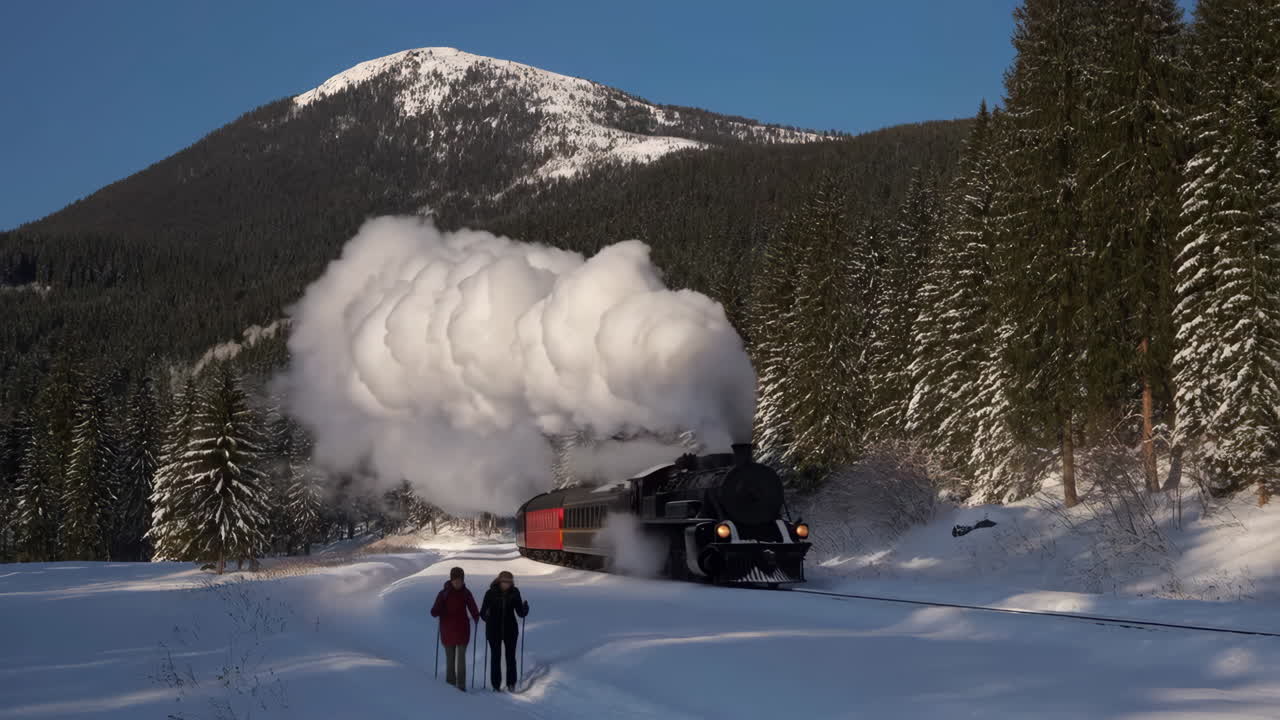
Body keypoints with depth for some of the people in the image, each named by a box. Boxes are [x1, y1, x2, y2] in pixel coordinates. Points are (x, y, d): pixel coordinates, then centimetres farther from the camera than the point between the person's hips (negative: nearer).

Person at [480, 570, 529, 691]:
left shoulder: (514, 593, -4)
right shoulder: (491, 593, -8)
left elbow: (520, 612, -2)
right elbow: (483, 612, -4)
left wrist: (525, 608, -21)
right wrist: (487, 618, -21)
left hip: (511, 629, 1)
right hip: (494, 630, -1)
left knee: (511, 657, 4)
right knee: (495, 657, 6)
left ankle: (511, 683, 13)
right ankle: (496, 684, 13)